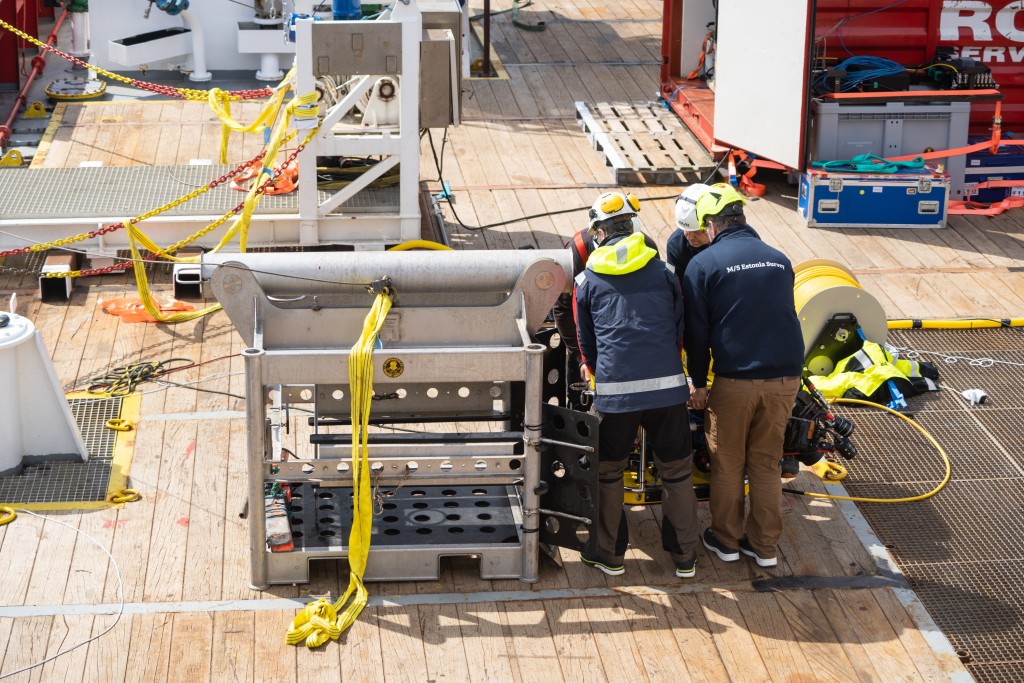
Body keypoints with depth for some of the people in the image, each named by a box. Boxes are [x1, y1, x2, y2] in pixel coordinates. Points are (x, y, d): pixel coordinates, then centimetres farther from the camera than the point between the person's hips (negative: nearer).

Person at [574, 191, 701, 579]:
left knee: (609, 473, 15)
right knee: (676, 472, 13)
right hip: (667, 387, 1)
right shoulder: (663, 270, 9)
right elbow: (679, 328, 16)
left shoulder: (588, 280, 7)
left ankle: (609, 554, 22)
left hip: (614, 390, -1)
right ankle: (685, 556, 19)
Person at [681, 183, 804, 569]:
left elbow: (696, 331, -3)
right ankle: (765, 547, 21)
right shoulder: (779, 260, 8)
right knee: (766, 465, 15)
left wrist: (698, 384, 7)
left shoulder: (703, 265, -4)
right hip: (785, 378, 4)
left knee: (727, 465, 14)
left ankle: (726, 540, 25)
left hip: (735, 380, -4)